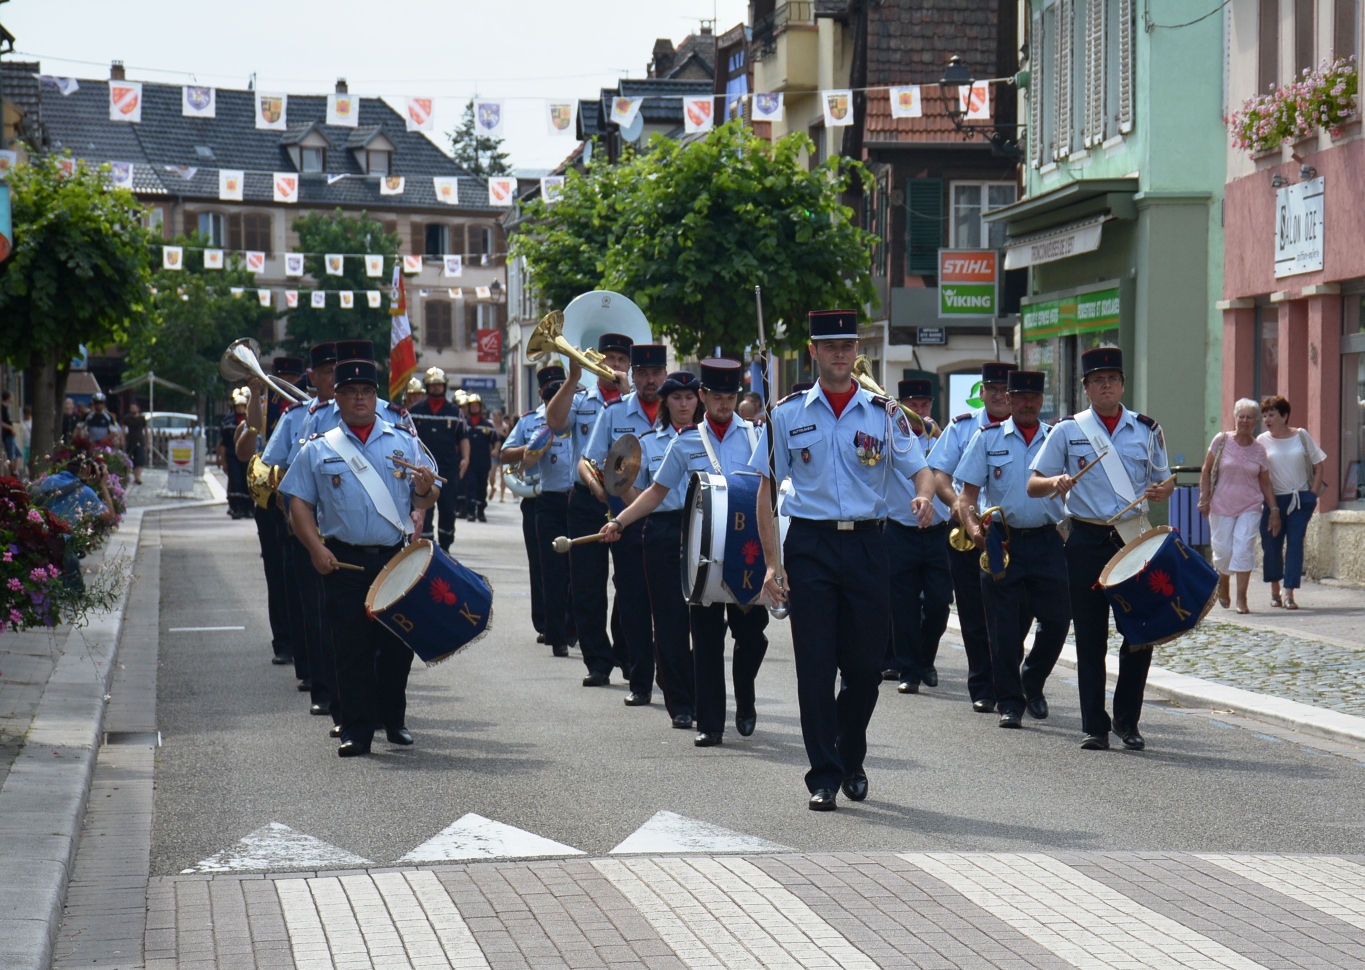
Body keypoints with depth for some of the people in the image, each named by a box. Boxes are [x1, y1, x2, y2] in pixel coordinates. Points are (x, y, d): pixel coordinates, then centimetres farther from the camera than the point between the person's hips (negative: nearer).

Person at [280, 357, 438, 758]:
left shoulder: (404, 443, 10)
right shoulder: (318, 450, 7)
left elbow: (427, 500, 11)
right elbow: (299, 502, 5)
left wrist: (423, 490, -14)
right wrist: (316, 548, -9)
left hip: (398, 559, 1)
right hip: (344, 563, -1)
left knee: (398, 645, 6)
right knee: (351, 649, -2)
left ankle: (393, 720, 22)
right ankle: (356, 729, 2)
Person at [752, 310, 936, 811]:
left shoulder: (884, 413, 5)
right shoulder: (787, 414, 4)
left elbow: (920, 468, -1)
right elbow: (766, 489, 4)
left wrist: (924, 497, -26)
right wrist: (772, 563, -4)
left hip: (867, 545, 1)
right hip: (810, 547, -1)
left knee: (866, 665, 4)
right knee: (816, 666, -3)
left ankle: (851, 760, 28)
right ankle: (824, 776, 4)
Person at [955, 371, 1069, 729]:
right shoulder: (987, 438, 5)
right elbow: (967, 493, 2)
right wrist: (973, 527, -16)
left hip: (1046, 541, 1)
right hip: (1002, 541, -1)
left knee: (1057, 619, -1)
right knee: (1004, 627, -1)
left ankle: (1032, 684, 24)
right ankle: (1009, 702, 9)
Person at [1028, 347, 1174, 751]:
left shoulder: (1146, 429, 10)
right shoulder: (1068, 430, 4)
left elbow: (1164, 479, 18)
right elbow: (1033, 485, 4)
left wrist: (1162, 490, -6)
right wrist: (1056, 482, -18)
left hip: (1135, 537, 1)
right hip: (1087, 540, -1)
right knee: (1090, 637, 1)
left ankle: (1127, 721, 14)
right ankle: (1094, 726, 8)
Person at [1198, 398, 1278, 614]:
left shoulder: (1259, 450, 4)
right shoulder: (1222, 440, -1)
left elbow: (1265, 483, 9)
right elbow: (1206, 470, 3)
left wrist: (1274, 509, 4)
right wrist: (1204, 498, -5)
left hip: (1250, 507, 1)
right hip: (1222, 506, -1)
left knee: (1244, 549, -11)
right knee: (1223, 550, -1)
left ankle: (1241, 599, -7)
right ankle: (1223, 582, 31)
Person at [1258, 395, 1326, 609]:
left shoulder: (1301, 435, 0)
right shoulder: (1262, 441, 0)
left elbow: (1318, 466, 5)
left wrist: (1313, 494, -2)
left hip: (1301, 500, -1)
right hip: (1274, 500, 1)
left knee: (1295, 543, -8)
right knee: (1271, 544, 3)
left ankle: (1289, 594, -8)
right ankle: (1275, 590, 22)